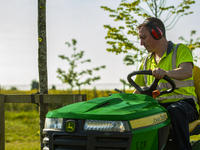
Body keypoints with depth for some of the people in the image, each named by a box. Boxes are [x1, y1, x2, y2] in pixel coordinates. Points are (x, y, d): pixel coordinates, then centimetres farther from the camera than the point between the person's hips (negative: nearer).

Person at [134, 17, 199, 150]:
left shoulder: (181, 50, 2)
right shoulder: (147, 62, 21)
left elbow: (187, 71, -20)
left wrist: (166, 73, -39)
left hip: (184, 102, -5)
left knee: (175, 110, -39)